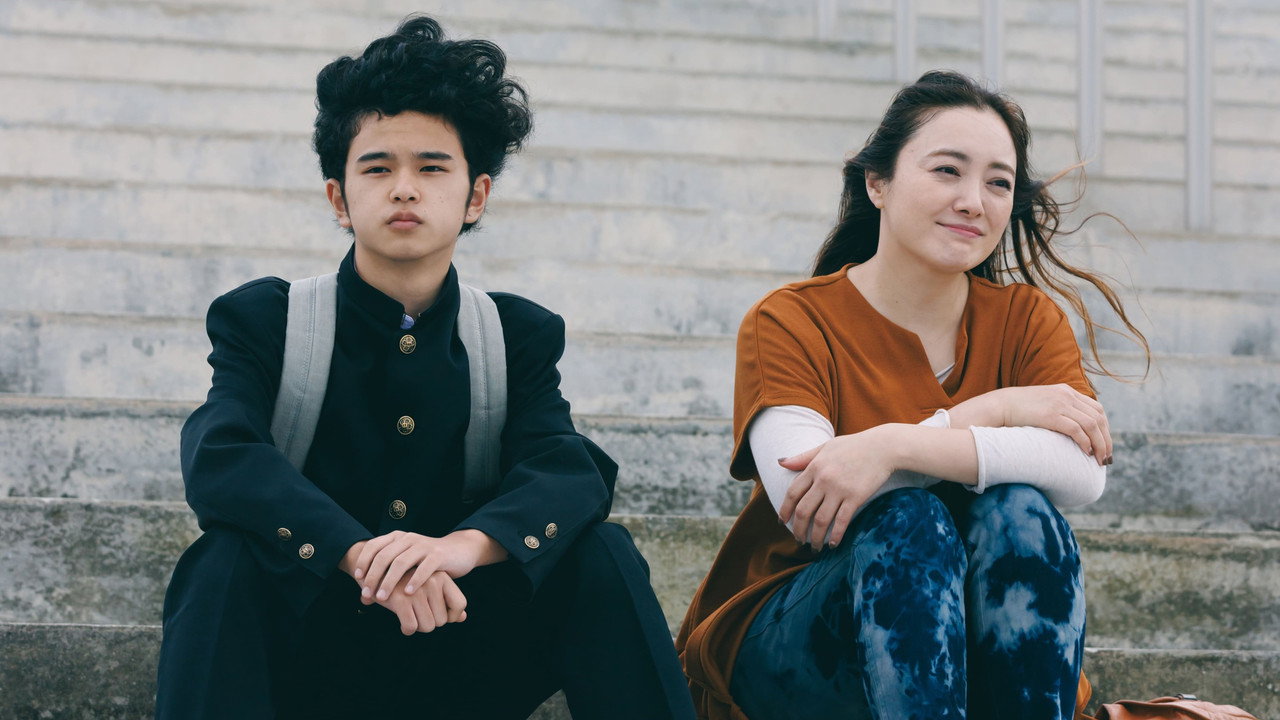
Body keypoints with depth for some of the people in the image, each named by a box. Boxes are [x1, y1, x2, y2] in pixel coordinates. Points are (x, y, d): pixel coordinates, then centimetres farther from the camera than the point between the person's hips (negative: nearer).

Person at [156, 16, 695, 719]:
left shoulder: (520, 336, 6)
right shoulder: (262, 319, 0)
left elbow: (572, 472, -13)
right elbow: (217, 459, -19)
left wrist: (465, 544, -36)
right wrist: (358, 554, -36)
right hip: (306, 656, -2)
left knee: (602, 552, -20)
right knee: (226, 559, -30)